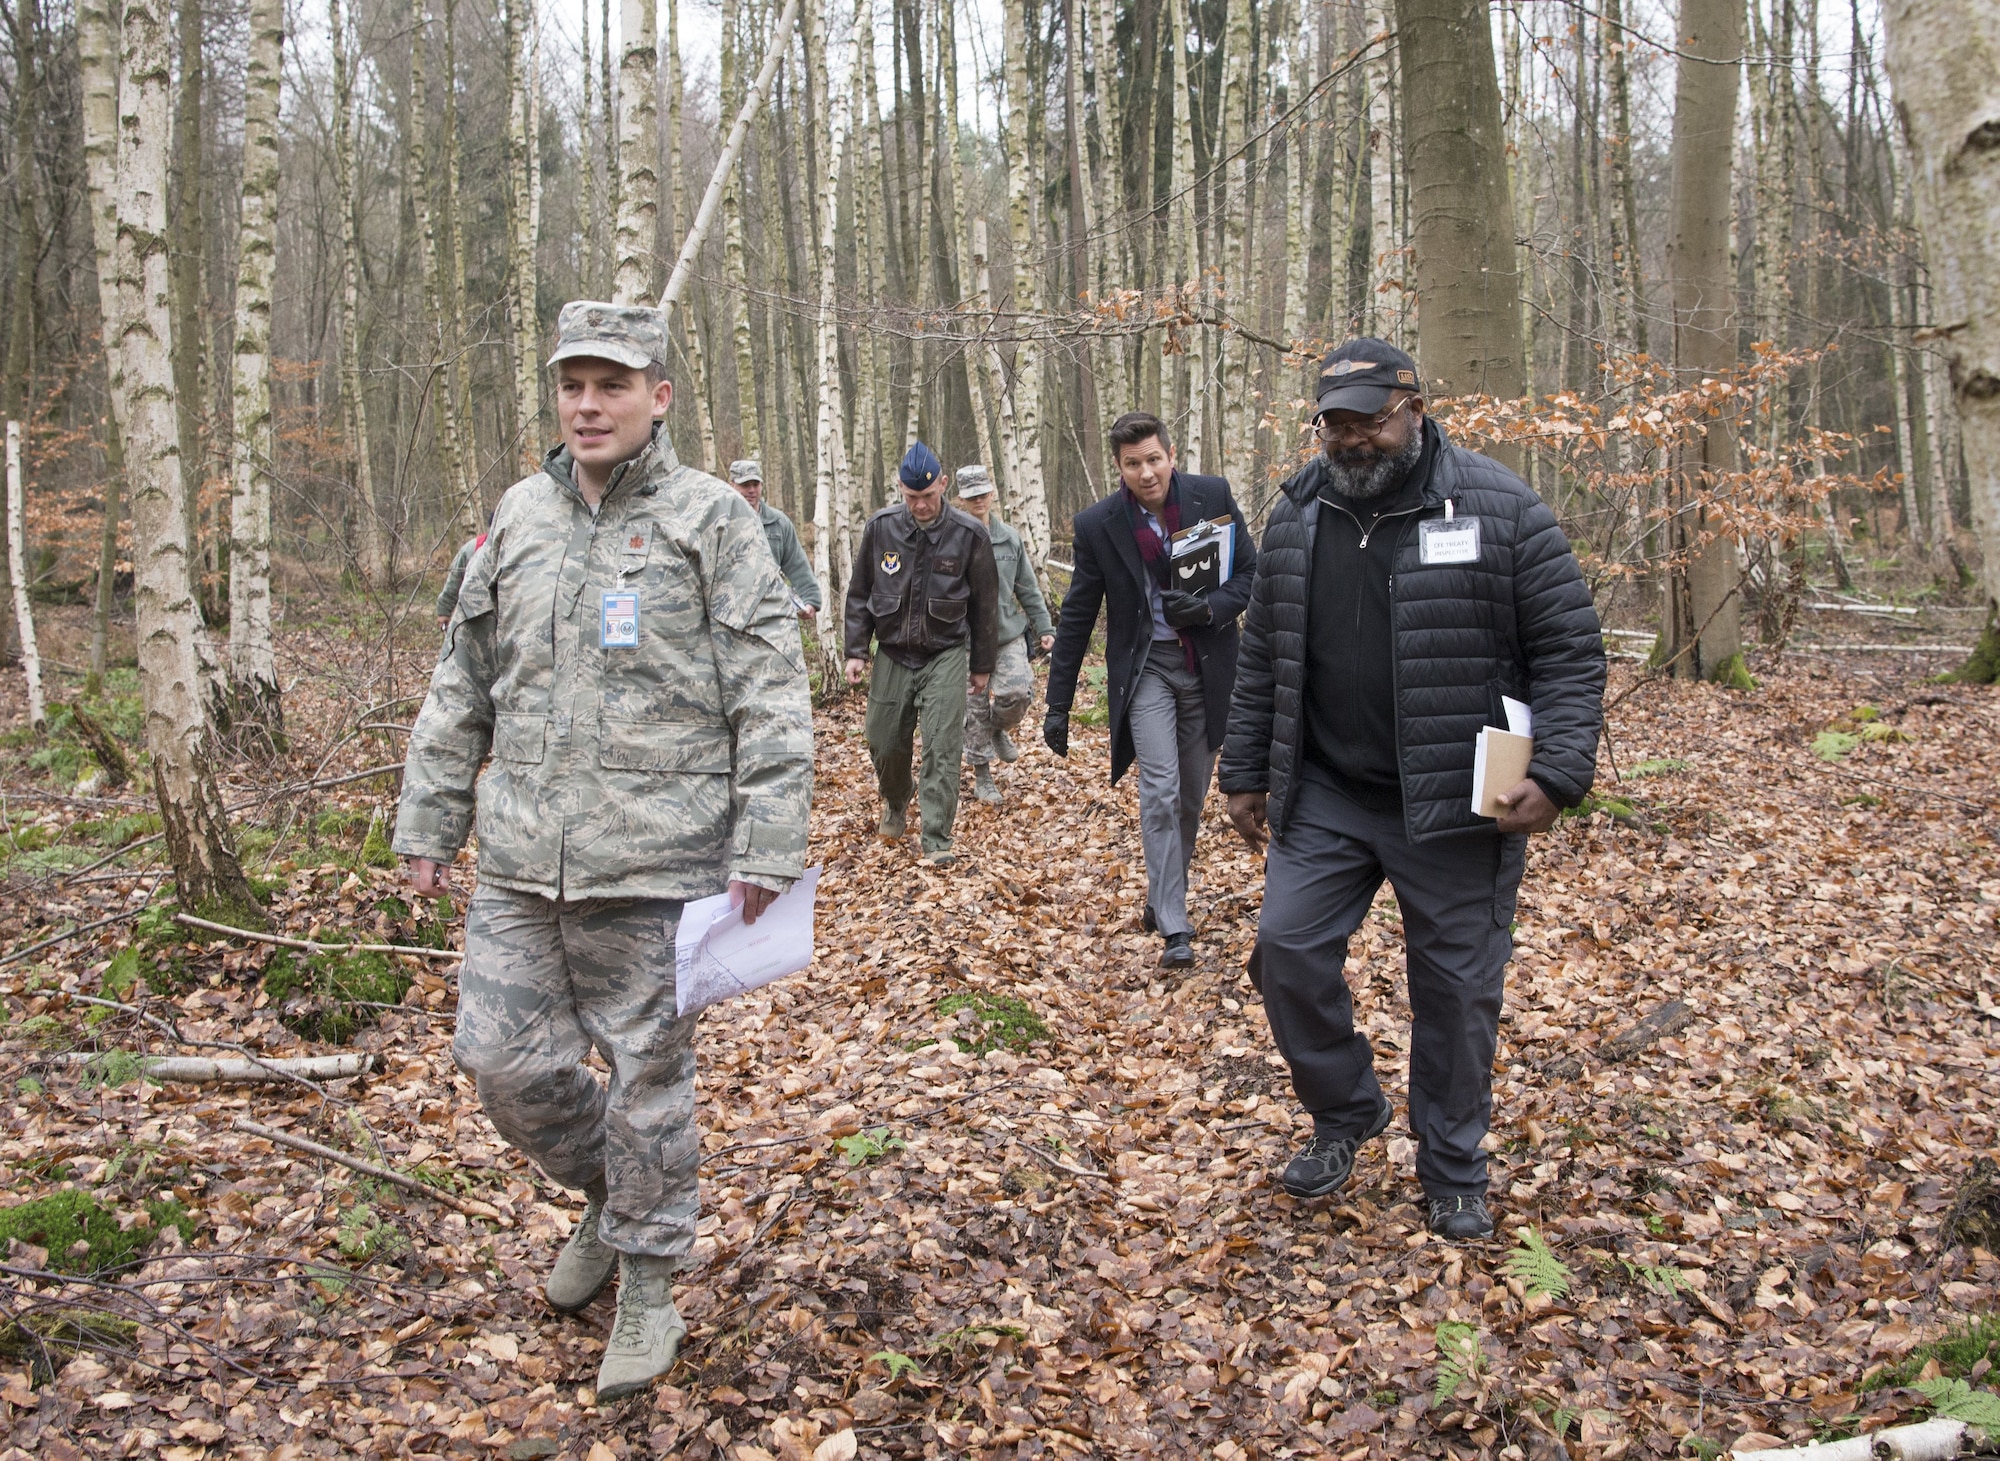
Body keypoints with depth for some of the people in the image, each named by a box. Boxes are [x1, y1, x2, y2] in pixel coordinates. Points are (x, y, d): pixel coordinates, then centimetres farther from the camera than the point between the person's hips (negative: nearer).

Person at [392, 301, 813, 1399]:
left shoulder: (711, 520, -3)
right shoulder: (520, 515, 11)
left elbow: (772, 699, -7)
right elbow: (462, 683, 17)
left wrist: (766, 847, -12)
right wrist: (428, 819, 15)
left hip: (655, 860, -5)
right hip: (518, 860, 5)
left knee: (648, 1071, 5)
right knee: (502, 1057, 7)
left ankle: (648, 1282, 24)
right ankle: (610, 1197, 35)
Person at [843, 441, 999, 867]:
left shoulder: (969, 534, -8)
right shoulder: (881, 527, -3)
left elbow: (984, 604, 2)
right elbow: (859, 593, 8)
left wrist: (981, 665, 6)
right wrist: (856, 650, 3)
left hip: (946, 655, -2)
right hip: (893, 654, 3)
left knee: (942, 747, -10)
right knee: (885, 741, 10)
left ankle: (937, 839, -4)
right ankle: (895, 804, 40)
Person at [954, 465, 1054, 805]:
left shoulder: (1010, 539, 5)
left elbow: (1028, 589, 12)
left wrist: (1044, 627, 10)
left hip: (1009, 633, 2)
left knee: (1018, 691, -17)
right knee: (975, 709, 4)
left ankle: (999, 729, 18)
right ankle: (982, 776, 21)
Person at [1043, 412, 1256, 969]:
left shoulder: (1213, 496, -6)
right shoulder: (1098, 524, -8)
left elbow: (1251, 574, 1)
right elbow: (1076, 618, -1)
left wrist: (1208, 609, -20)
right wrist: (1058, 704, -1)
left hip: (1206, 666, 2)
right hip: (1146, 668, -2)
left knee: (1192, 796, 11)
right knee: (1160, 791, -15)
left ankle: (1163, 897, 32)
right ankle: (1174, 928, -10)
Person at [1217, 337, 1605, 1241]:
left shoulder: (1499, 510, -8)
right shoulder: (1296, 516, 5)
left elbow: (1569, 650, -7)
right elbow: (1264, 659, 13)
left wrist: (1557, 773, -16)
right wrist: (1246, 775, 13)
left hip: (1456, 806, -3)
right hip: (1324, 796, 4)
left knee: (1456, 986, 6)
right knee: (1288, 948, -2)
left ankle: (1453, 1172, 26)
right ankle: (1345, 1114, 24)